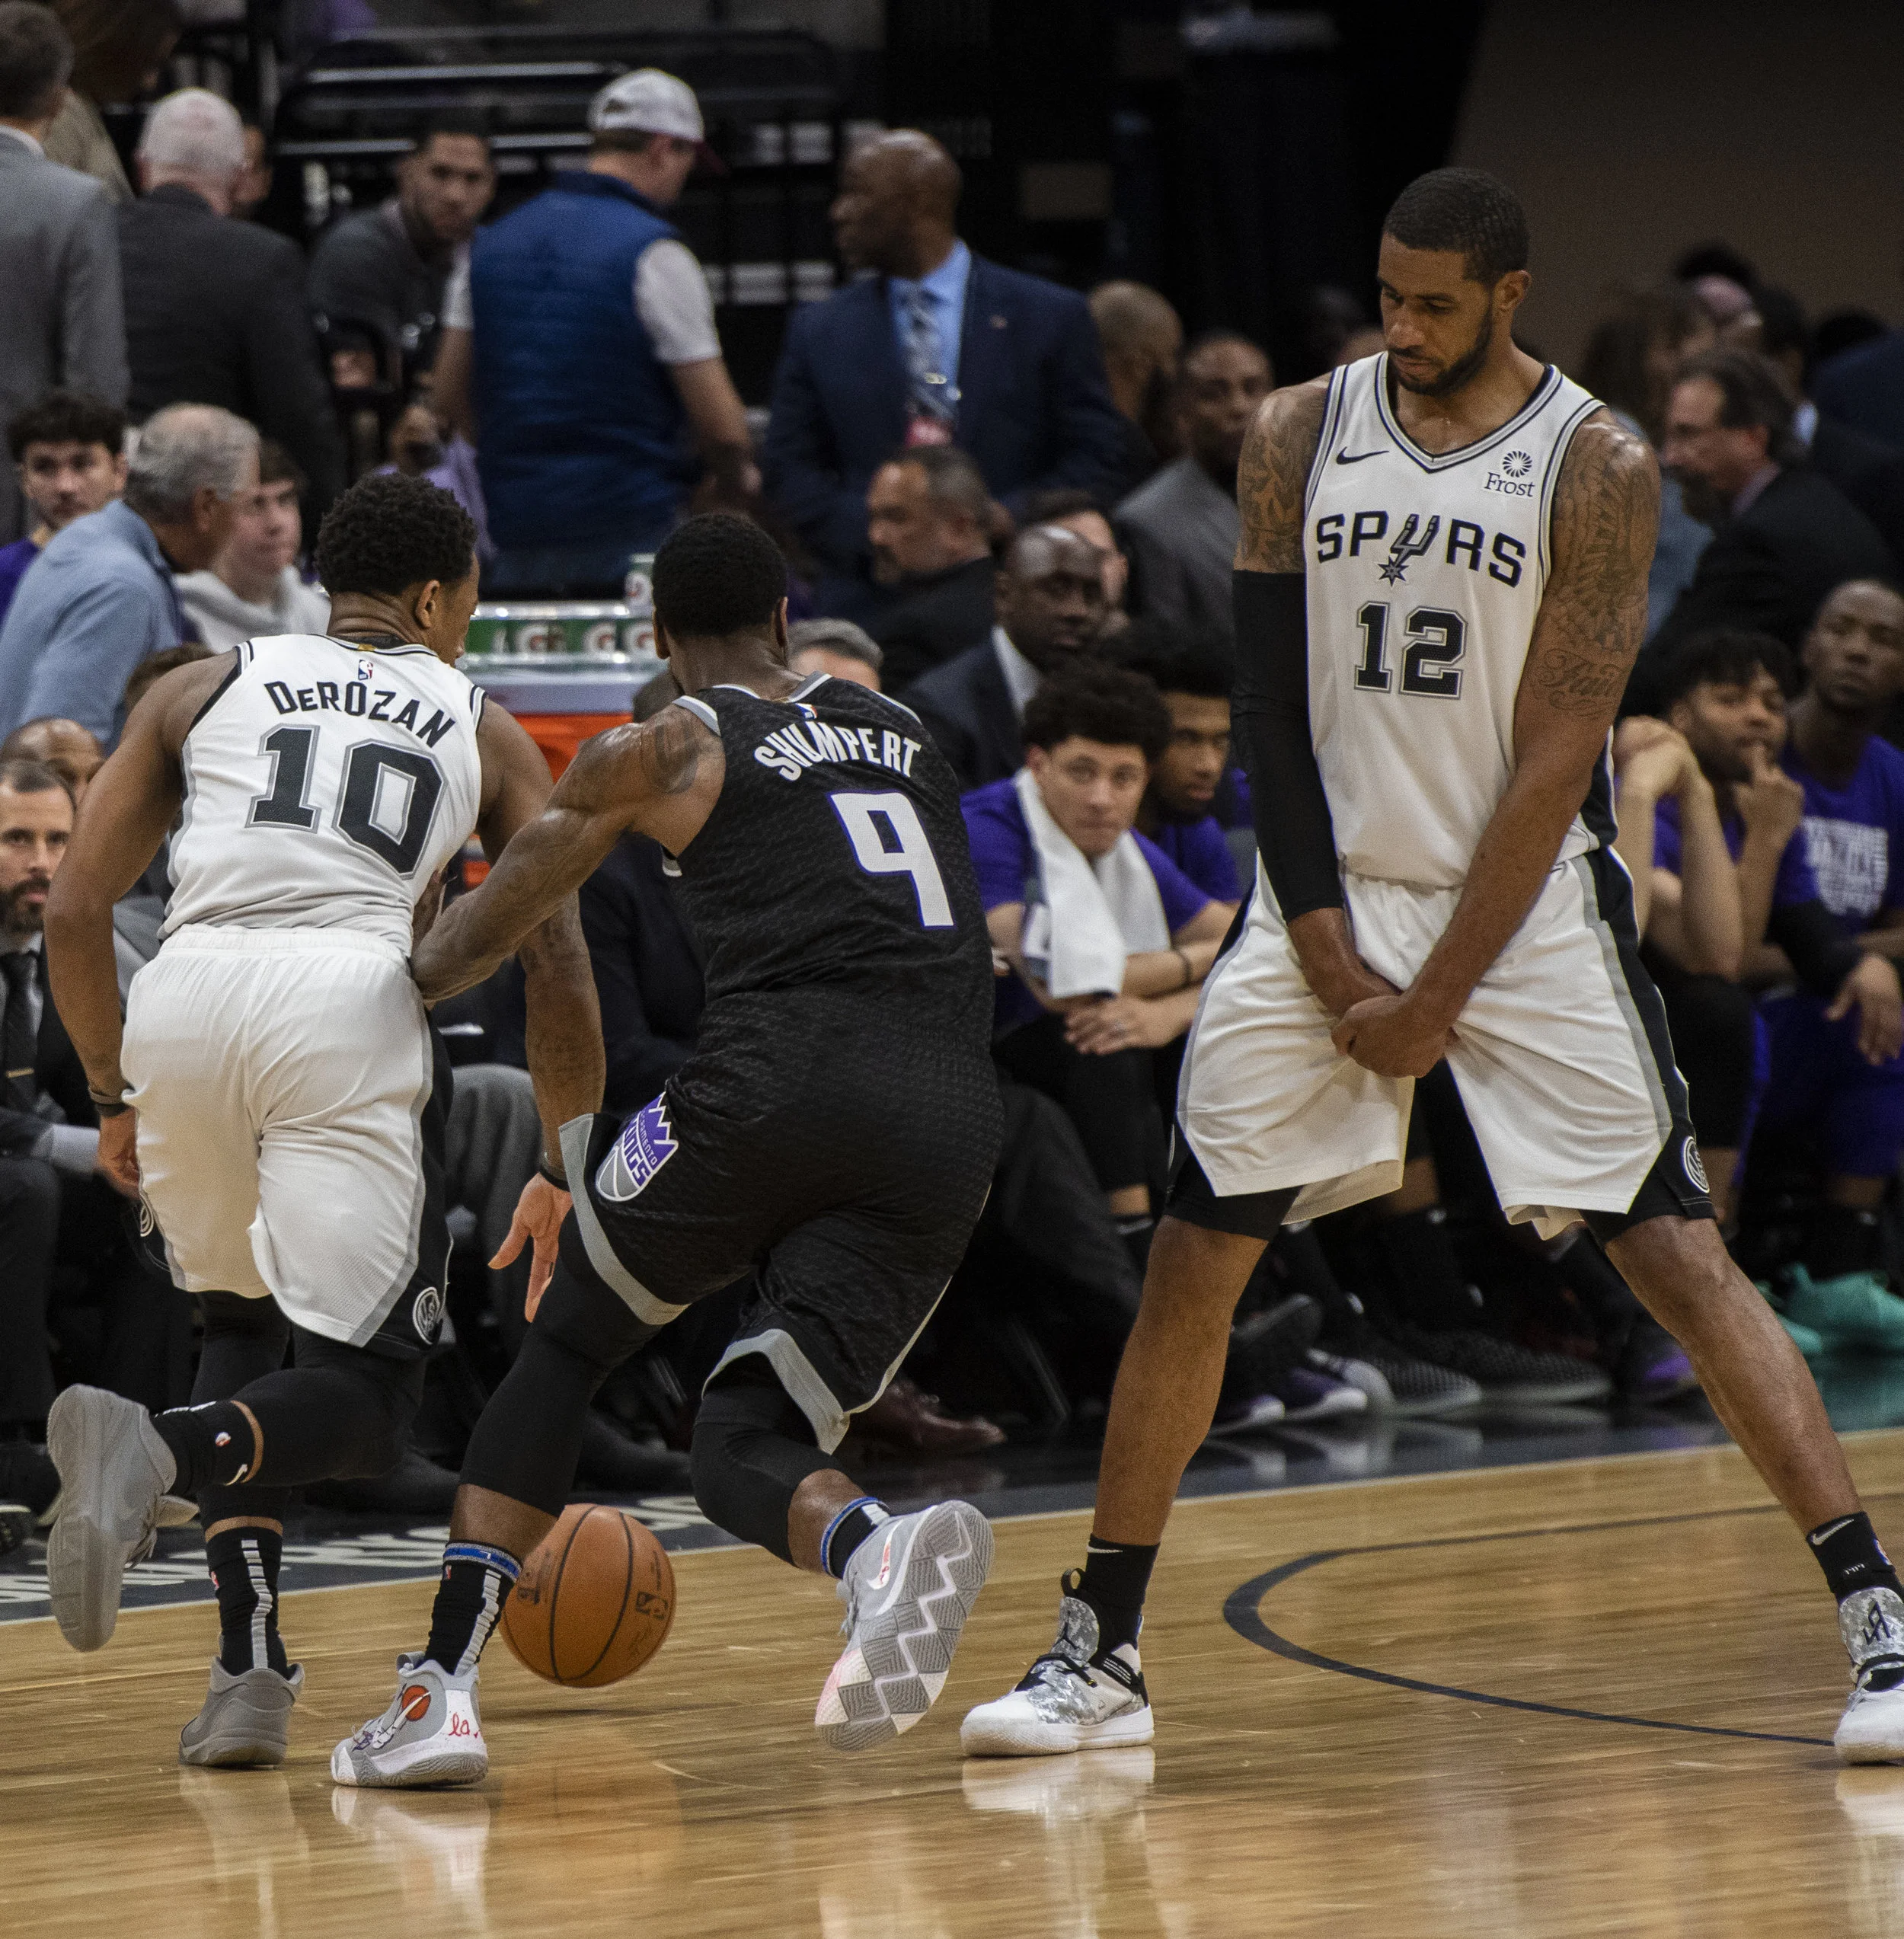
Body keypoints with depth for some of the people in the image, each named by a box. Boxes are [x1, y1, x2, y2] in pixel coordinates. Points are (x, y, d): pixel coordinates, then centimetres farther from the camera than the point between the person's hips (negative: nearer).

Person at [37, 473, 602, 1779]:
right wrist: (564, 1172, 27)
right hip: (350, 1004, -3)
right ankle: (163, 1450, -29)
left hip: (184, 1004, 3)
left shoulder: (202, 689, 25)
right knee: (362, 1384, 4)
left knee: (245, 1322, 26)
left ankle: (250, 1665, 12)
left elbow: (75, 911, 18)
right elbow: (559, 966, 17)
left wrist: (117, 1101, 30)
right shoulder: (485, 732, 23)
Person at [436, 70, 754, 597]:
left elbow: (450, 395, 14)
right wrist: (737, 475, 10)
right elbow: (720, 424, -11)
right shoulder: (654, 252, -10)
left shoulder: (494, 243, 10)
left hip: (515, 529, 6)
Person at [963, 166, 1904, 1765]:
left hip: (1530, 909, -3)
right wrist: (1332, 960, -8)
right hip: (1332, 895, 3)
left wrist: (1439, 1002, -13)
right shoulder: (1301, 437, 1)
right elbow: (1271, 708, 1)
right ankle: (1099, 1652, 12)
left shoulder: (1596, 468, -10)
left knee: (1682, 1257, -10)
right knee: (1193, 1261, 1)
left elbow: (1556, 761, -12)